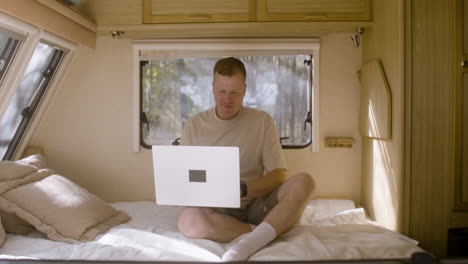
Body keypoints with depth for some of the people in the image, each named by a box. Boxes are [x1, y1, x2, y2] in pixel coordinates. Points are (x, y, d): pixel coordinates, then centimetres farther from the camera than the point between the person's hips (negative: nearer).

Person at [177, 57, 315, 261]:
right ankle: (269, 233, -20)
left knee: (303, 182, -25)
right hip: (216, 211, 0)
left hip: (255, 205, 1)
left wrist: (243, 190, -21)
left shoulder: (262, 121, 3)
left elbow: (278, 175, -2)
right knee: (188, 220, -35)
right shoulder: (194, 125, 5)